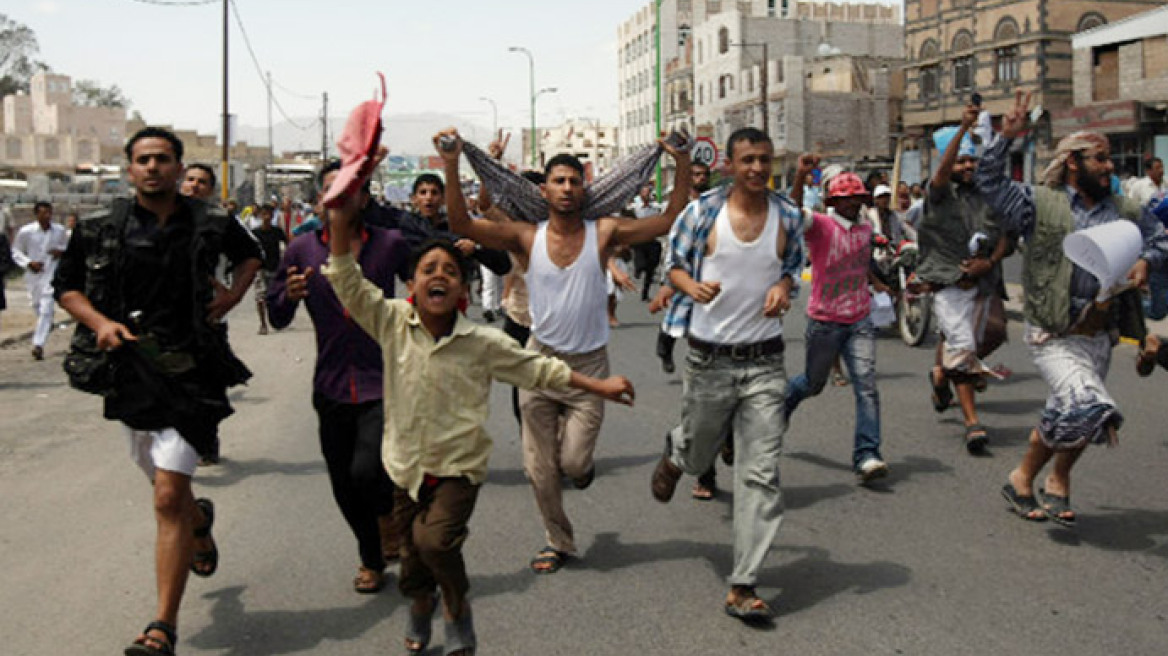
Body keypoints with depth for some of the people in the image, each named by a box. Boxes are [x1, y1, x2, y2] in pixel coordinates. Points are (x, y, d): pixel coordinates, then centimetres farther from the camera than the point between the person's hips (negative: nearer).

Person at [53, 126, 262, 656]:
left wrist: (234, 294, 4)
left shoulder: (210, 224, 1)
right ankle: (200, 519, 56)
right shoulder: (101, 229, 2)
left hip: (190, 371, -3)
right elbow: (66, 287, 12)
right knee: (169, 492, 18)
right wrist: (100, 322, -6)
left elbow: (250, 252, 21)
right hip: (131, 369, 3)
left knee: (169, 499, -10)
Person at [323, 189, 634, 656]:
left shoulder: (482, 343, -9)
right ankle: (420, 605, 50)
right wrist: (341, 221, -24)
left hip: (459, 466, -2)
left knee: (436, 538, -24)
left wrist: (599, 387, -2)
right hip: (407, 466, 3)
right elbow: (348, 284, -12)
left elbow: (537, 369, -1)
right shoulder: (393, 323, -6)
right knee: (412, 551, 15)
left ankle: (458, 610, 7)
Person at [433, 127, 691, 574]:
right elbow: (462, 224, -15)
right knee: (539, 469, 8)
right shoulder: (527, 238, -6)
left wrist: (682, 163, -18)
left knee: (573, 461, -9)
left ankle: (584, 464, 31)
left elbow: (671, 219, -9)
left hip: (588, 363, -1)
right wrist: (452, 167, -24)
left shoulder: (604, 233, -7)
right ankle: (559, 542, 30)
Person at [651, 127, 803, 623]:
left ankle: (743, 587, 4)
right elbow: (675, 264, 5)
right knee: (697, 456, 15)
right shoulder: (702, 211, -4)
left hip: (764, 362, 1)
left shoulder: (788, 216, 3)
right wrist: (692, 286, -17)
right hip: (709, 359, -1)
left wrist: (783, 288, -5)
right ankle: (674, 454, 56)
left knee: (761, 473, -4)